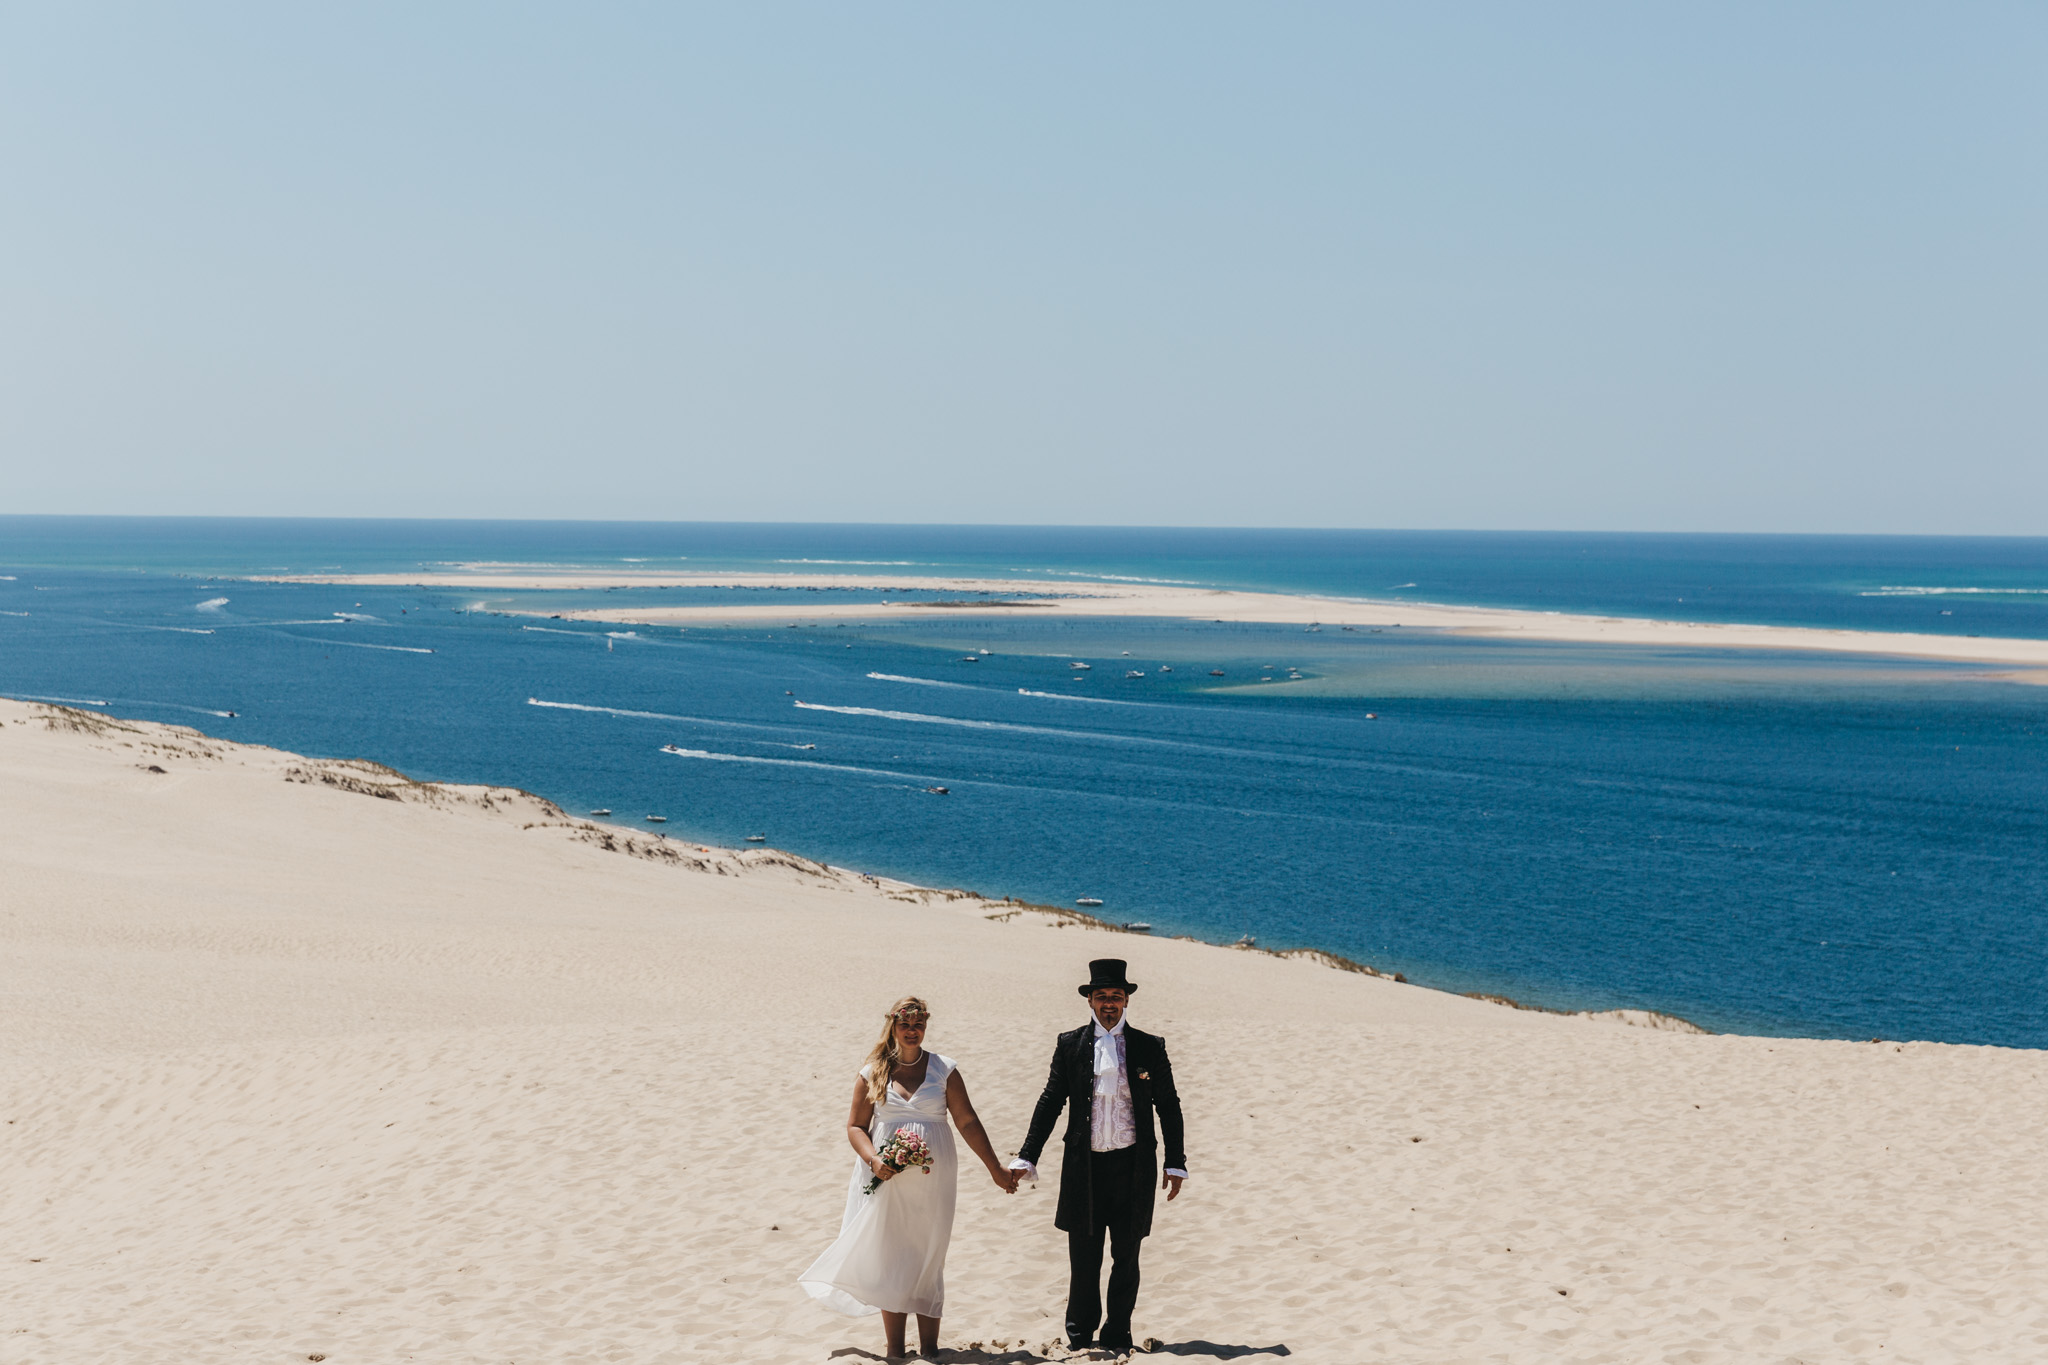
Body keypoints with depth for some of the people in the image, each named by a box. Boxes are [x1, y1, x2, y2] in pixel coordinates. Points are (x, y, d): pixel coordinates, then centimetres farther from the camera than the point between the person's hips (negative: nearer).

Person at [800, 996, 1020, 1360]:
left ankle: (929, 1346, 10)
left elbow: (967, 1123, 4)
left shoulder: (944, 1071, 3)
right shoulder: (873, 1074, 4)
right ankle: (895, 1350, 7)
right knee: (890, 1262, 0)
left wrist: (995, 1168, 3)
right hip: (887, 1180, 0)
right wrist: (873, 1159, -11)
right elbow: (855, 1126, 6)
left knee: (928, 1262, 3)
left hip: (932, 1180, 0)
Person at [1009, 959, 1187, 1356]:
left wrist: (1175, 1164, 3)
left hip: (1132, 1167, 0)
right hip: (1084, 1165, 0)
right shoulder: (1070, 1045, 4)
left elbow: (1169, 1108, 7)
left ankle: (1117, 1335, 20)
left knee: (1126, 1257, 8)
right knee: (1083, 1258, 4)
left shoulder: (1150, 1048, 3)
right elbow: (1050, 1103, 5)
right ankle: (1080, 1335, 19)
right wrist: (1026, 1159, 1)